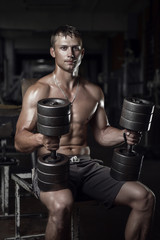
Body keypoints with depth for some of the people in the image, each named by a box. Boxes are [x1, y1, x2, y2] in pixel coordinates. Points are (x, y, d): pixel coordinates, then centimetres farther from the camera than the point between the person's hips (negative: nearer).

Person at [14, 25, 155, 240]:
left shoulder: (94, 92, 12)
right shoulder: (39, 91, -3)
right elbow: (20, 141, -8)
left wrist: (125, 135, -3)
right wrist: (40, 139, -31)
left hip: (87, 165, 5)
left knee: (144, 198, -11)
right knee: (62, 204, -39)